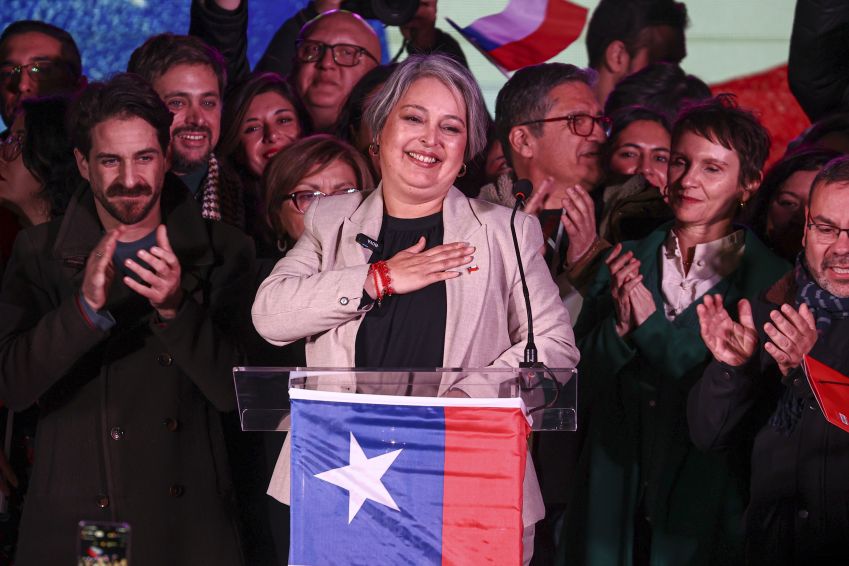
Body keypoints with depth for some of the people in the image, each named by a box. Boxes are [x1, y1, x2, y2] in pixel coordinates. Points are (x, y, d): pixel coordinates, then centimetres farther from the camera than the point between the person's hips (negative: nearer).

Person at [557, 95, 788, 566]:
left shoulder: (771, 280, -6)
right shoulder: (624, 261, 4)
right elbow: (582, 386, 3)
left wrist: (652, 325, -17)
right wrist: (619, 327, -16)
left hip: (708, 505, -3)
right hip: (615, 502, 3)